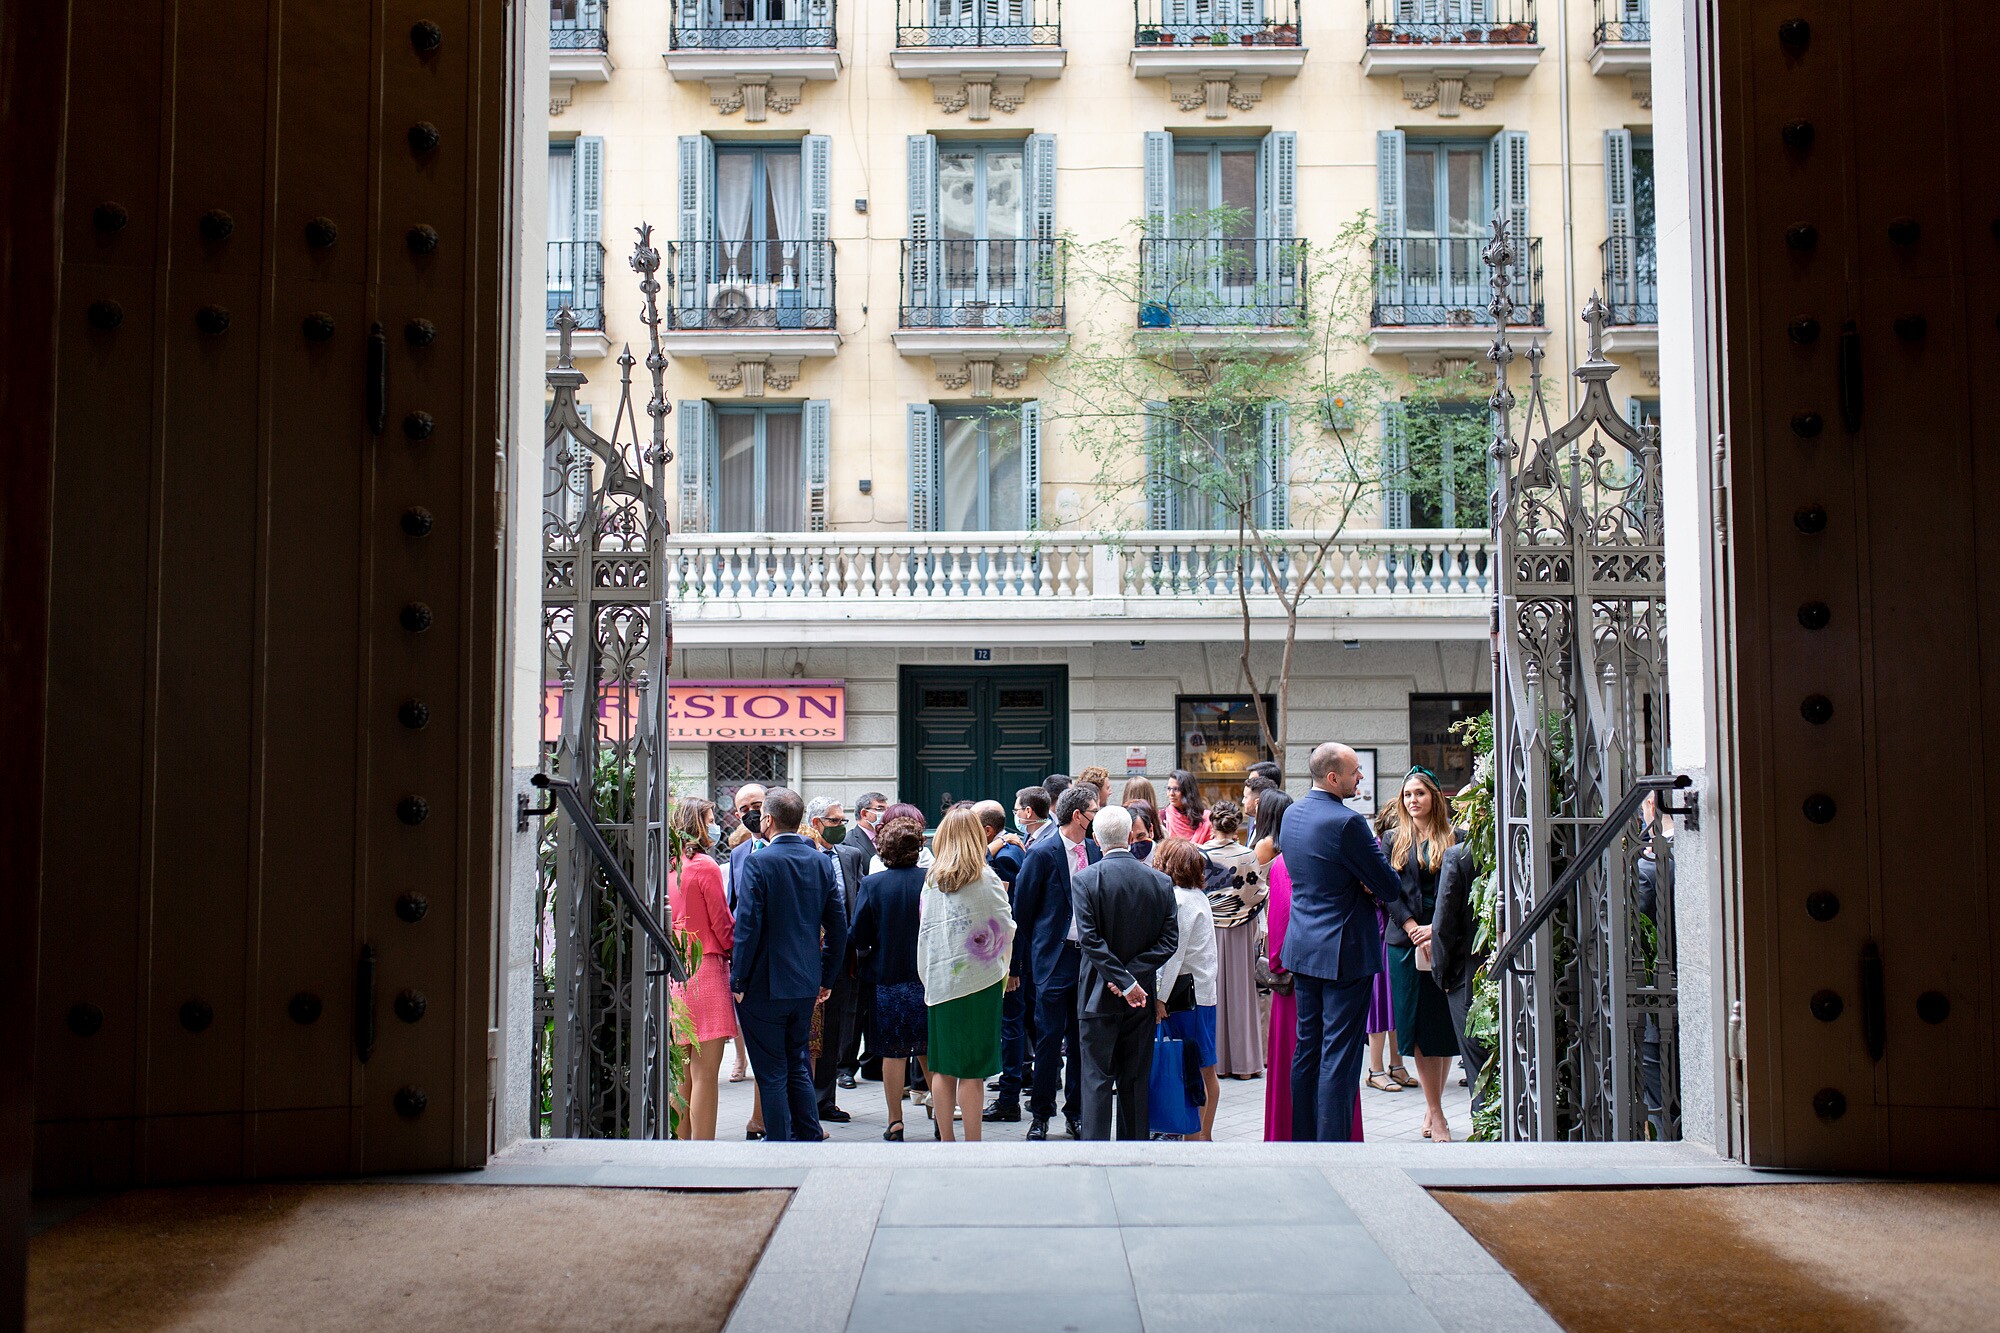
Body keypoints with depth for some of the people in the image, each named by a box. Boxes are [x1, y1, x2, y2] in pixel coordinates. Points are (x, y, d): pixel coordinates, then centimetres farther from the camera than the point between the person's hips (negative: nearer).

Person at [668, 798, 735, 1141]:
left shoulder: (669, 867, 10)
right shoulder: (705, 866, -10)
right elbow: (722, 924, -6)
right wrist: (737, 953, 10)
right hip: (706, 968, -8)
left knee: (684, 1072, 15)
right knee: (705, 1072, -6)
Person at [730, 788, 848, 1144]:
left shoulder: (757, 863, -14)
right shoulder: (821, 862, 4)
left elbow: (747, 927, -17)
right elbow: (838, 927, 7)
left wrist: (738, 981, -8)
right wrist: (826, 978, 16)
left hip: (764, 986, -6)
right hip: (807, 985, 6)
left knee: (771, 1074, 3)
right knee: (797, 1066, 19)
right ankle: (810, 1139, 22)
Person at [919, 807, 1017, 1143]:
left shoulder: (931, 879, 5)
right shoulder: (985, 878, -7)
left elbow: (925, 931, 9)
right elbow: (1006, 928, 0)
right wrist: (1003, 966, 18)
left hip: (939, 980, 4)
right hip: (979, 979, -4)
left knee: (943, 1068, 10)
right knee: (972, 1070, -1)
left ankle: (945, 1144, 15)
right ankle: (972, 1147, 1)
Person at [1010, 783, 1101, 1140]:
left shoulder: (1094, 851, 8)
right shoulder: (1042, 853, -8)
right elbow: (1022, 909, -4)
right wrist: (1023, 960, -2)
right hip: (1054, 957, -5)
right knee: (1050, 1037, -1)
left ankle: (1076, 1112, 21)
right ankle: (1040, 1113, 11)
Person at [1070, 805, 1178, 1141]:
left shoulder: (1085, 879, -11)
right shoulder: (1160, 881, -1)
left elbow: (1090, 940, -17)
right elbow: (1169, 940, -4)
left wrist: (1125, 982, -16)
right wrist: (1133, 977, -9)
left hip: (1100, 997, -3)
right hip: (1143, 995, 3)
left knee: (1097, 1079, 3)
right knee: (1135, 1079, 13)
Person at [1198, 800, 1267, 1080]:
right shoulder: (1248, 856, -9)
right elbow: (1258, 894, -4)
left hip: (1206, 929, 0)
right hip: (1240, 932, 0)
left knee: (1211, 991, 7)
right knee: (1240, 989, 6)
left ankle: (1214, 1060, 10)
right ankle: (1243, 1062, 9)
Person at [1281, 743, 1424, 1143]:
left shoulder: (1292, 814, 7)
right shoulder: (1347, 822, -19)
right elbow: (1390, 888, -14)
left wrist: (1359, 880, 1)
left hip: (1302, 947, 8)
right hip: (1343, 952, -8)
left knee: (1307, 1047, 14)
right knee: (1339, 1056, -3)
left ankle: (1302, 1138, 21)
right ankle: (1332, 1143, -1)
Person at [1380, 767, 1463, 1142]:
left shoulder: (1454, 839, 4)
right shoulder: (1393, 839, 9)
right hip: (1406, 942, 1)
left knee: (1445, 1026, 2)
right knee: (1418, 1027, 0)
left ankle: (1432, 1108, 17)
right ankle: (1436, 1114, 6)